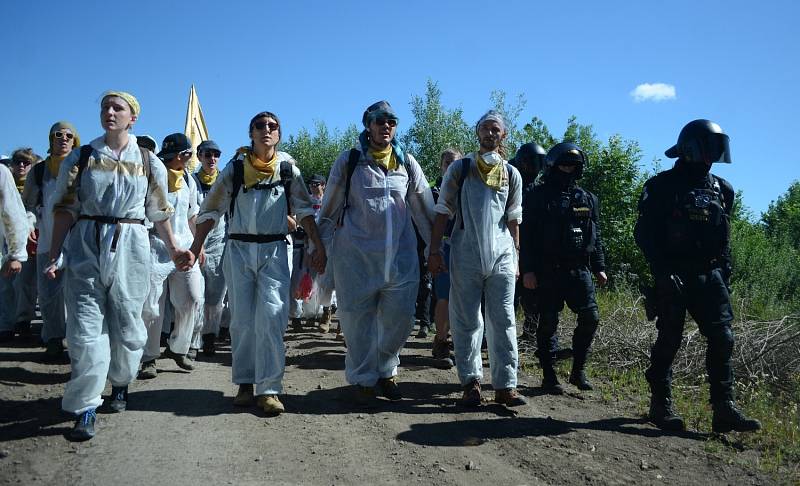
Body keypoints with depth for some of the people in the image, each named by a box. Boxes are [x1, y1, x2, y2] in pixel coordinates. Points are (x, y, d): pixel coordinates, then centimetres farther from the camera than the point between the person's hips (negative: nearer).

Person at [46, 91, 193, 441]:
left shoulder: (148, 163, 9)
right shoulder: (81, 157, 7)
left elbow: (159, 213, 13)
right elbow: (65, 210, 4)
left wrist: (173, 249, 5)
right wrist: (54, 255, -3)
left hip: (130, 247, 1)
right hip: (85, 247, 0)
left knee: (127, 323, 7)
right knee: (86, 326, -5)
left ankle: (121, 384, 31)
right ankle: (86, 409, 1)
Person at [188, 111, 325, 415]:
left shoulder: (287, 167, 3)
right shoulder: (235, 168, 2)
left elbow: (304, 209, 5)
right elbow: (210, 210, 3)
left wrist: (318, 246, -2)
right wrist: (194, 249, -2)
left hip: (274, 250, 0)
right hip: (239, 248, 1)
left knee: (272, 316, -11)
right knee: (242, 319, 5)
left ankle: (269, 388, -6)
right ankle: (245, 383, 17)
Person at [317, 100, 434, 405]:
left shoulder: (407, 162, 9)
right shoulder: (348, 161, 2)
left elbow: (425, 209, 14)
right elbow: (329, 210, 6)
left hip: (400, 255, 3)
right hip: (356, 254, -2)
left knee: (399, 317, 4)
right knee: (358, 319, 2)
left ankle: (385, 372, 27)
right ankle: (363, 380, 18)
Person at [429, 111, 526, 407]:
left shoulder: (512, 174, 12)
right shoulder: (460, 169, 6)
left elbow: (513, 220, 15)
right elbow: (443, 212, 3)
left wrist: (516, 257, 10)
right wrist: (434, 250, -4)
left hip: (501, 256, 2)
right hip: (466, 255, -2)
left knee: (504, 321, 0)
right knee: (467, 321, 2)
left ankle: (505, 385, 5)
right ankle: (471, 382, 11)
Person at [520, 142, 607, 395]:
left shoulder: (588, 199, 13)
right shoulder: (539, 196, -1)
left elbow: (596, 236, 17)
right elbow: (528, 236, -6)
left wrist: (599, 267, 13)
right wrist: (528, 269, -12)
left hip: (579, 269, 4)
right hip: (549, 270, -4)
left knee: (590, 318, -1)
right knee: (548, 322, 1)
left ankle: (578, 370, 14)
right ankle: (549, 375, 10)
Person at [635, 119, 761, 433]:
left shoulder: (721, 189, 14)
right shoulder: (663, 186, -4)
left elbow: (724, 237, 18)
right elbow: (645, 233, -7)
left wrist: (725, 273, 11)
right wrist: (662, 270, -15)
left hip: (710, 276, 5)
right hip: (675, 277, -5)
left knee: (722, 339, -2)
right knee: (669, 340, 0)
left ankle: (724, 410, 2)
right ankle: (661, 406, 12)